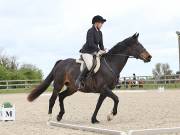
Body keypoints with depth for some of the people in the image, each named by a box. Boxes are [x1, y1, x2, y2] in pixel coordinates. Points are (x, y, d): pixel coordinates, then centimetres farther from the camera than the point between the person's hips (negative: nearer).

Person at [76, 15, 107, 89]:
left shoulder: (100, 33, 10)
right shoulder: (90, 31, -15)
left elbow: (101, 44, 11)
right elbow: (91, 44, -24)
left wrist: (103, 51, -5)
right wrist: (99, 50, -25)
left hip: (94, 52, 9)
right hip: (86, 52, -9)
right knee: (90, 65, -32)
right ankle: (79, 80, -19)